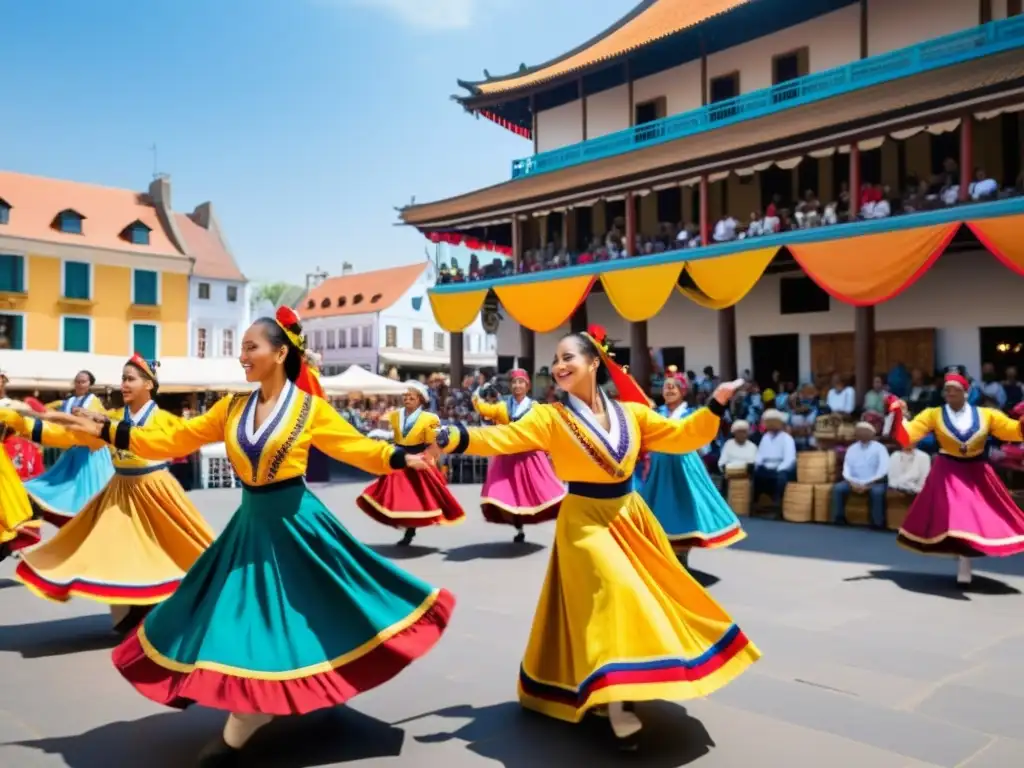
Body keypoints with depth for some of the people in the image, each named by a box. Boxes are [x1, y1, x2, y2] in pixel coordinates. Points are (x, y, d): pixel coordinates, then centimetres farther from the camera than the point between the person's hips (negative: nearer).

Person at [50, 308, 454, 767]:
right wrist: (108, 432, 4)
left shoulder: (311, 408, -8)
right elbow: (176, 439, 6)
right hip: (251, 522, 4)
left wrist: (402, 458, -19)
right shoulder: (232, 408, 3)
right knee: (244, 616, 11)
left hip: (296, 522, -4)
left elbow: (356, 448, -6)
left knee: (301, 613, 2)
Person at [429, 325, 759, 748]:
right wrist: (453, 438, -35)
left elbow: (680, 435, 5)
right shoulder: (549, 418, -9)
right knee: (611, 595, -18)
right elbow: (501, 439, -20)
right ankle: (615, 703, -6)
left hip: (631, 516, 5)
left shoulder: (631, 412, 0)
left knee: (648, 598, 14)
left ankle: (640, 679, 38)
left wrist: (715, 406, -5)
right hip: (584, 521, -5)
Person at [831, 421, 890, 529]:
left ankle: (878, 523, -26)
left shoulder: (879, 448, -1)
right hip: (855, 482, 4)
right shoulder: (851, 449, 11)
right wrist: (852, 482, -16)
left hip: (874, 482, -4)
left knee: (877, 491, -37)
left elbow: (883, 470, -12)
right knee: (838, 488, -23)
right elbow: (846, 468, 5)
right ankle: (839, 519, -12)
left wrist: (867, 483, -21)